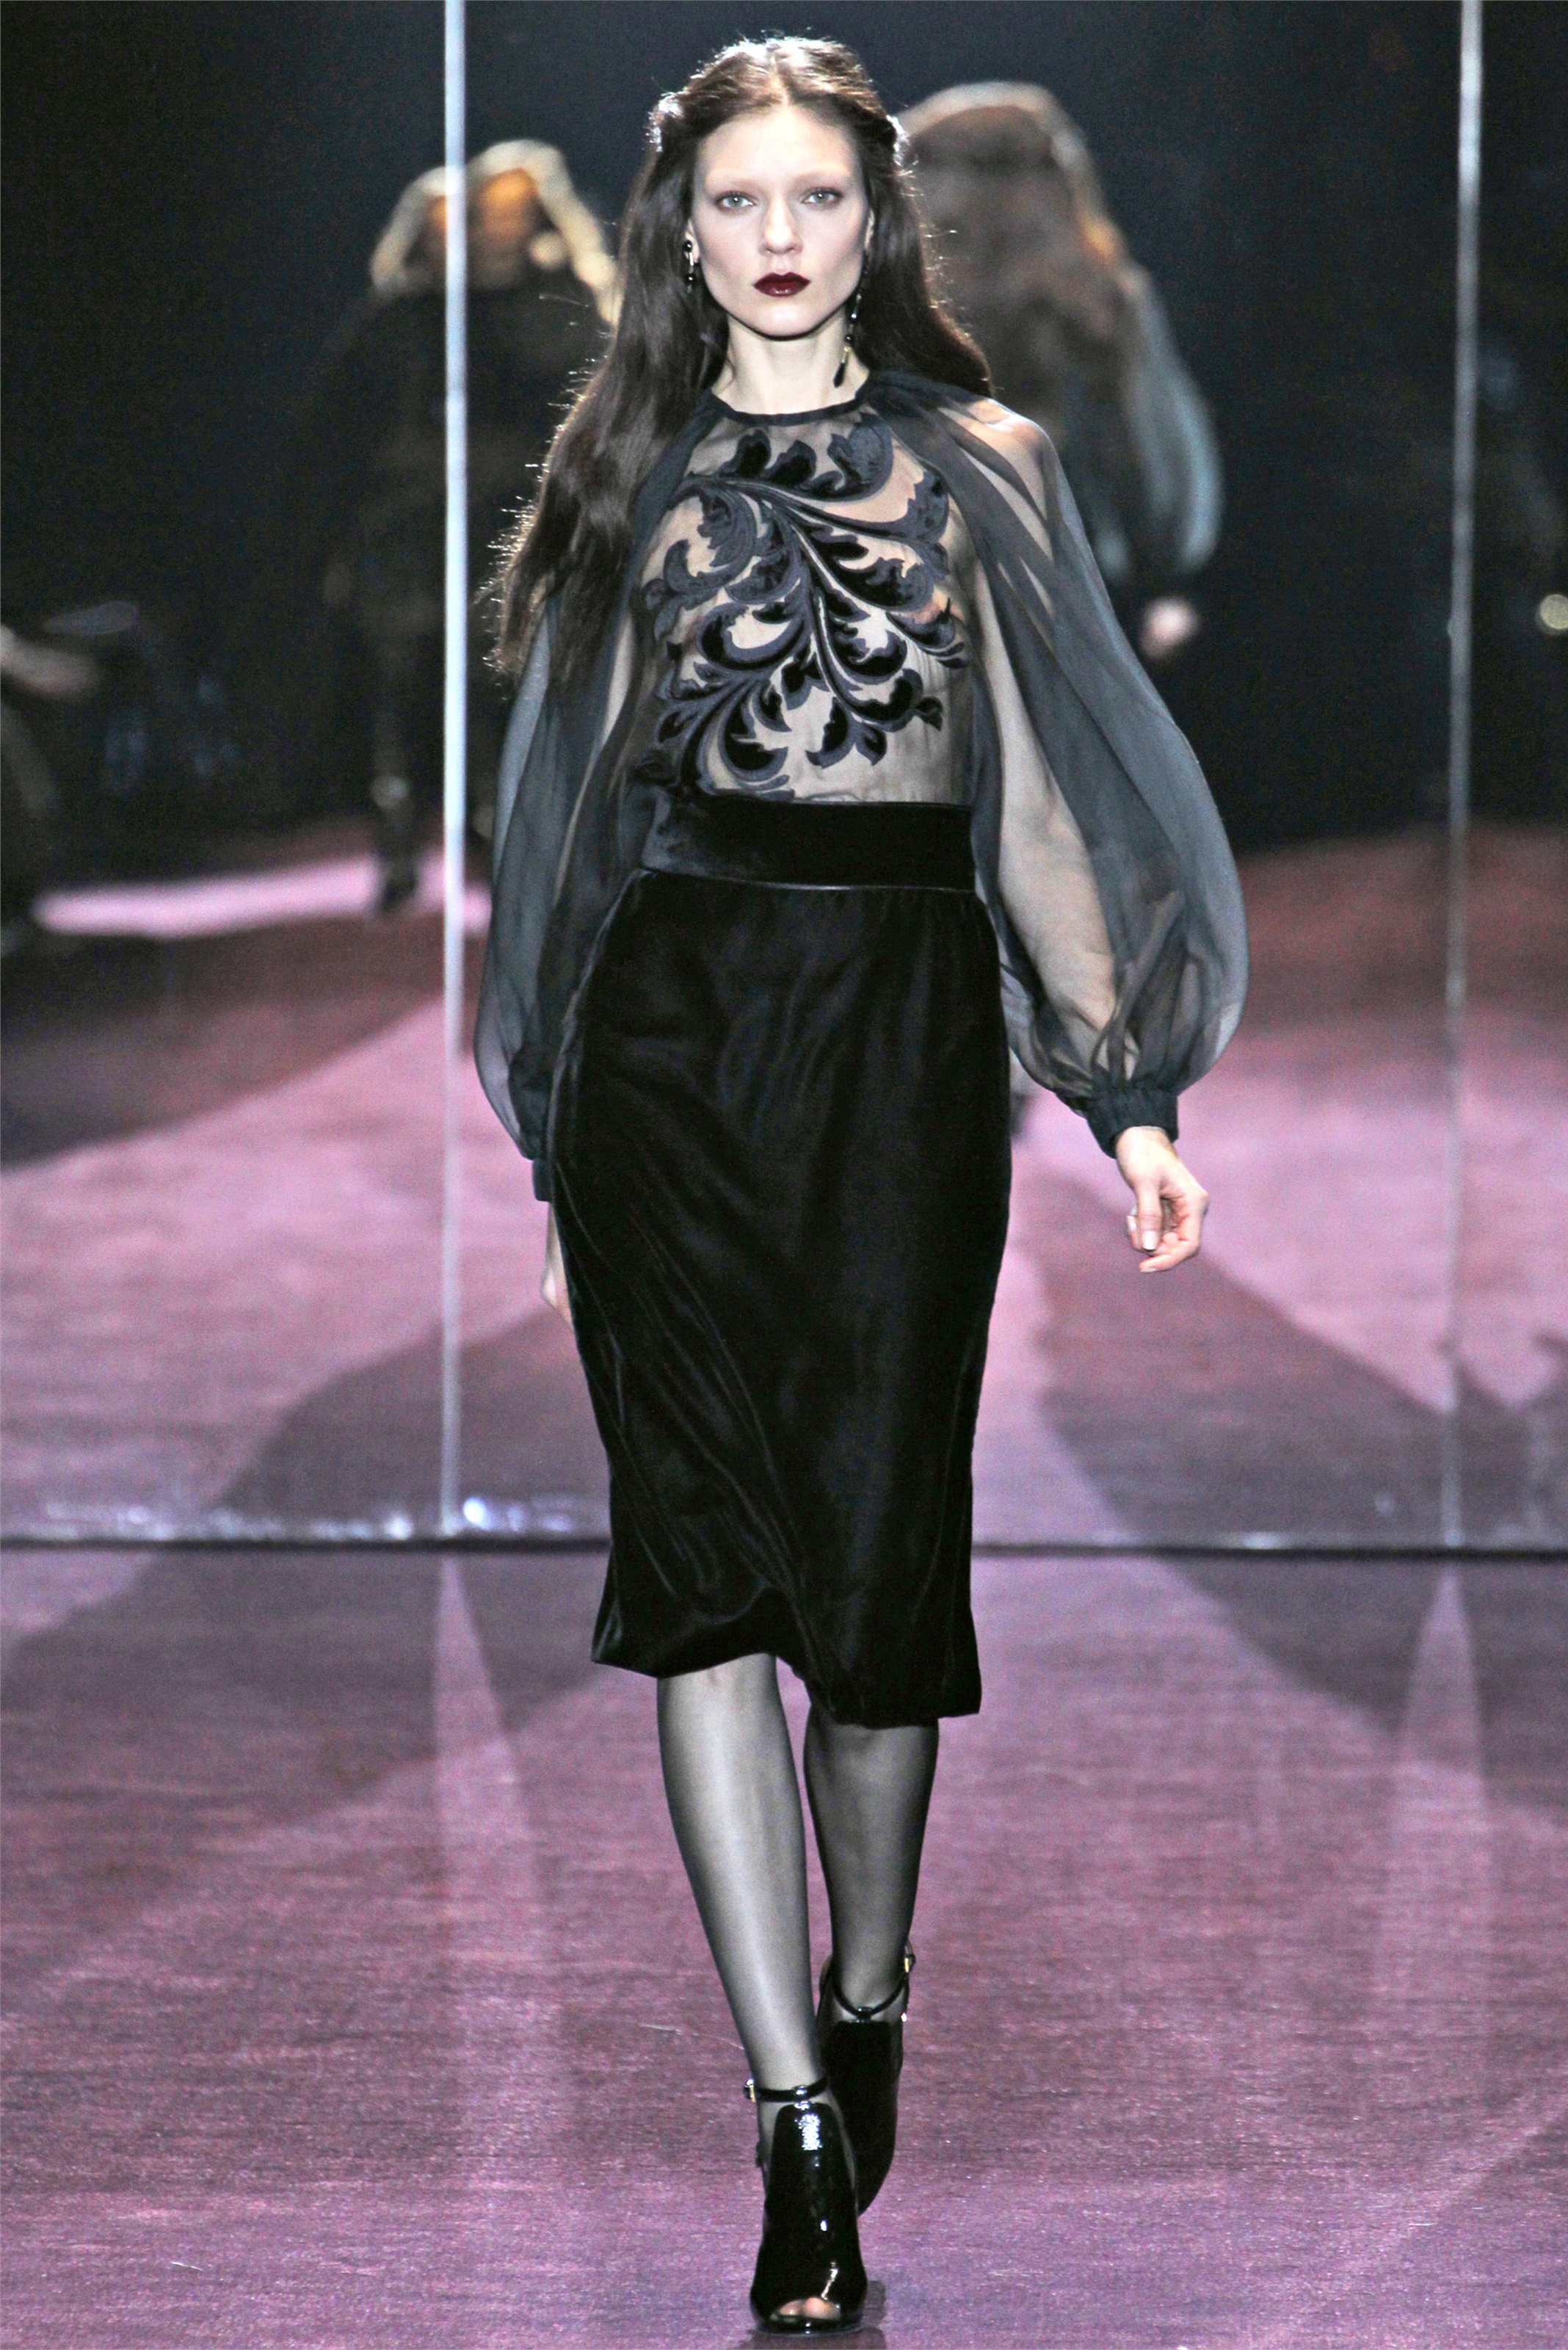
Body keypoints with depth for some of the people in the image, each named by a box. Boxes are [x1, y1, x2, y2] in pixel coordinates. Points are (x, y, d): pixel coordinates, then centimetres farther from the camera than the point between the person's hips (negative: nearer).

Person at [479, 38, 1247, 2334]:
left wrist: (1131, 1094, -1)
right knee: (706, 1537, -11)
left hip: (904, 1023, 0)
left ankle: (867, 1997, 26)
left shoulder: (979, 465, 8)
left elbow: (1053, 785, 6)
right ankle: (800, 2126, -12)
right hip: (678, 1013, 1)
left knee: (884, 1528, 0)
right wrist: (555, 1112, 17)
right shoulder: (636, 472, 12)